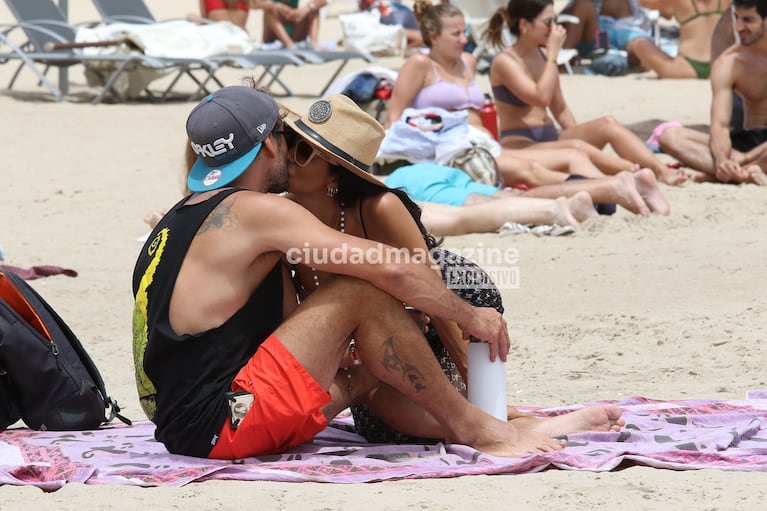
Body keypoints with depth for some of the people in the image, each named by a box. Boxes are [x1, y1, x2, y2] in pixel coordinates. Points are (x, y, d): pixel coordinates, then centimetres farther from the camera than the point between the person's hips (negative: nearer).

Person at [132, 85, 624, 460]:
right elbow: (392, 268, -14)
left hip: (183, 421, 10)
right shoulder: (254, 211, -10)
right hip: (219, 423, -10)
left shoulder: (185, 216, 19)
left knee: (365, 374, 19)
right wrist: (471, 316, -1)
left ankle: (508, 429, 12)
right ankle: (472, 425, 0)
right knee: (363, 292, -11)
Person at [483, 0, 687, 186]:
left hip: (551, 139, 8)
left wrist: (580, 134, 3)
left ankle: (662, 170, -28)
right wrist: (553, 54, -16)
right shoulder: (504, 62, -10)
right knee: (577, 148, -34)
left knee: (608, 124, -15)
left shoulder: (542, 56, 13)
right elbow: (541, 98, -23)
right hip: (520, 146, -8)